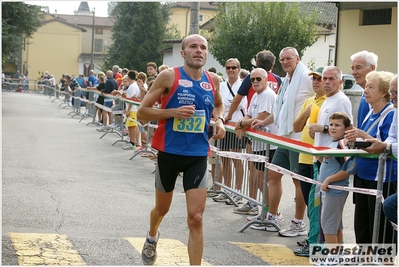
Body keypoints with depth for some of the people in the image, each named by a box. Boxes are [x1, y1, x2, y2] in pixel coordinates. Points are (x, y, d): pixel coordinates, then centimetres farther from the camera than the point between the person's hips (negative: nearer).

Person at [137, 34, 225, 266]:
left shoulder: (213, 80, 3)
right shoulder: (169, 76, -10)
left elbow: (219, 104, 25)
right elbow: (142, 112, -8)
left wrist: (219, 120, 3)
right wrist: (173, 112, -22)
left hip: (198, 155, 2)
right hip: (170, 152, -1)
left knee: (196, 218, -8)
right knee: (162, 208, 20)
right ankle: (152, 238, 53)